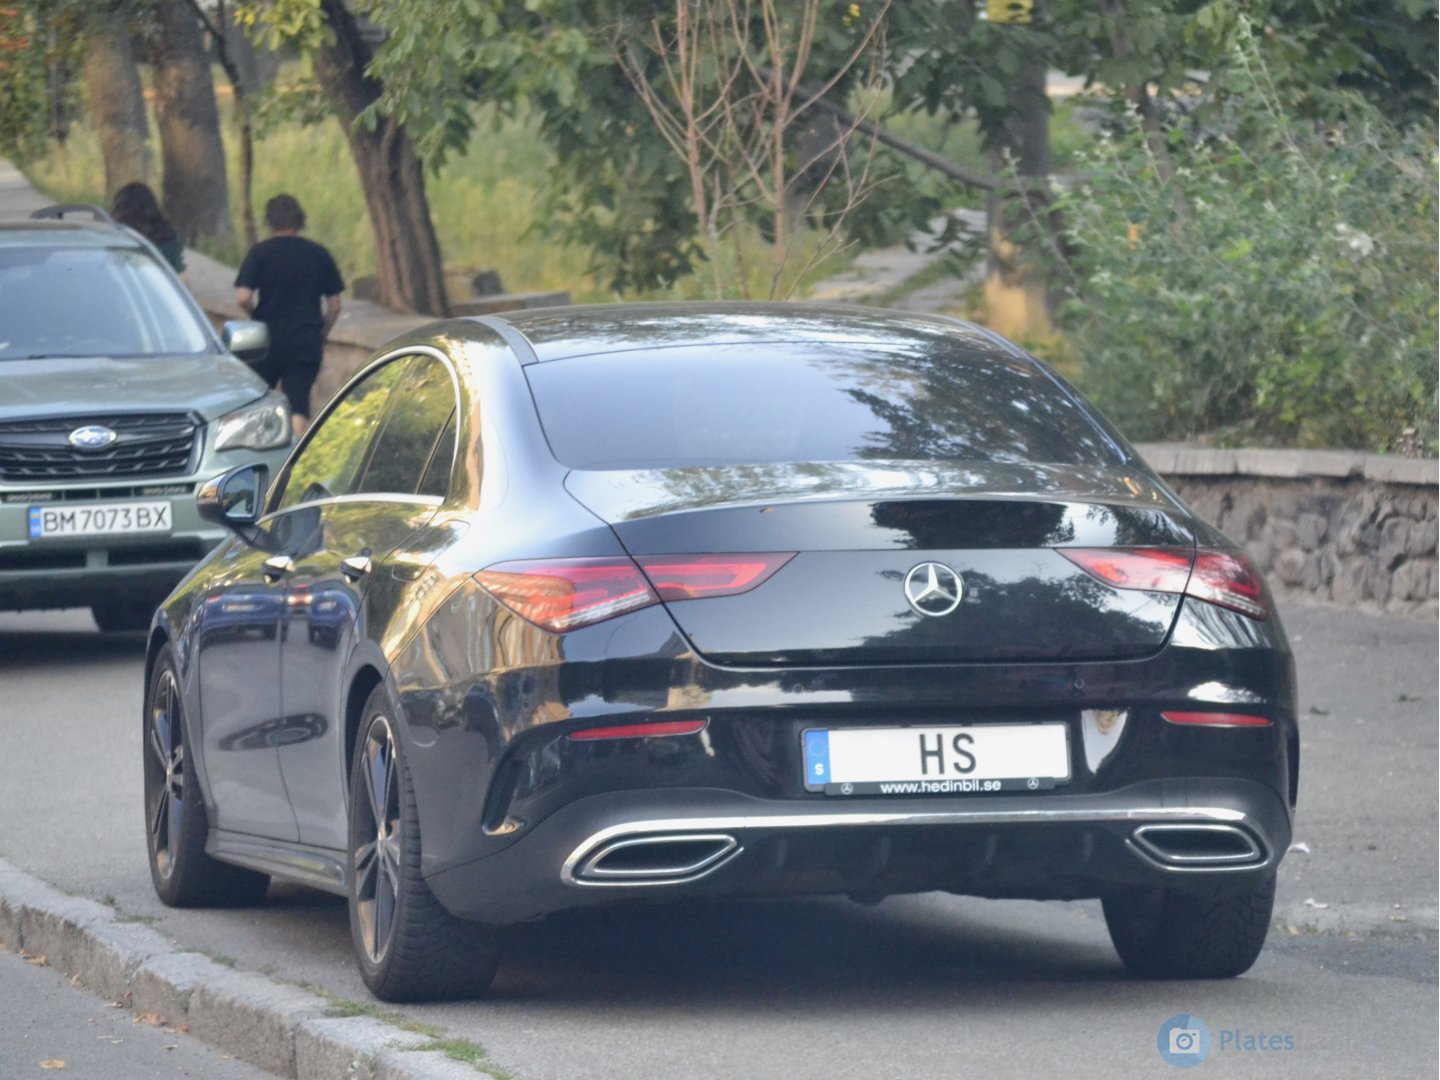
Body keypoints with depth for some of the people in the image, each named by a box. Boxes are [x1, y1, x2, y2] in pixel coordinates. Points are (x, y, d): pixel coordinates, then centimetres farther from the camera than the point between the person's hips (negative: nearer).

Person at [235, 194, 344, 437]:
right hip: (307, 343, 1)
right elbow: (334, 306, 7)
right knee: (299, 405, -2)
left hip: (268, 339, -1)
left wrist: (257, 313, 8)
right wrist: (321, 334, 22)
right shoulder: (319, 254, 4)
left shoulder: (260, 252, -5)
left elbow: (243, 297, -13)